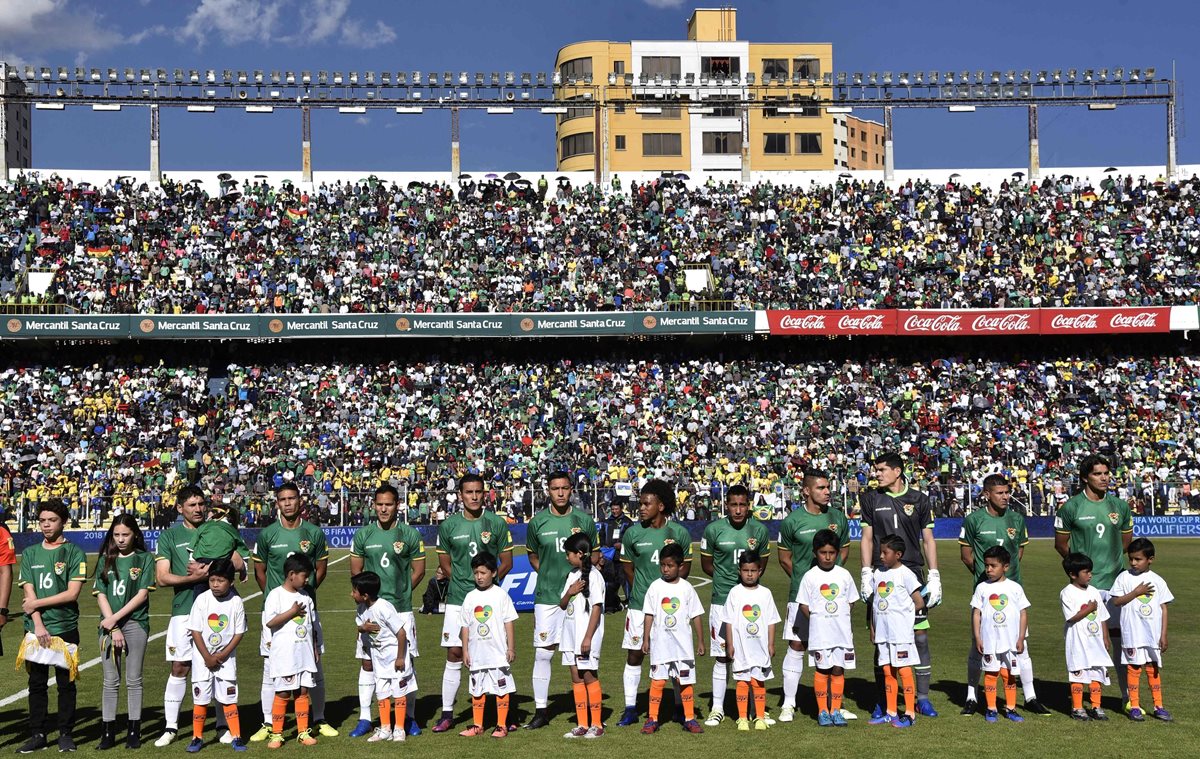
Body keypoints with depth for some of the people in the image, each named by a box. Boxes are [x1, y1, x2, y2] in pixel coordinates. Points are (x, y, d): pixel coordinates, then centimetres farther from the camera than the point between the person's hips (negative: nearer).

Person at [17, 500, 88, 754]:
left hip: (65, 628, -3)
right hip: (36, 629, 3)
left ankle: (66, 734, 10)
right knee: (36, 683, 5)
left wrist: (36, 603, -8)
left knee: (65, 683, 2)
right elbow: (29, 592, 3)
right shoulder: (30, 553, 10)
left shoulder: (74, 552, 0)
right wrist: (38, 625, -9)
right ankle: (37, 735, 12)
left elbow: (72, 593, -8)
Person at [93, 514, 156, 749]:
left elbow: (142, 595, -4)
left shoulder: (144, 559, 3)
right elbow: (100, 596, 3)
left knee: (133, 680, 2)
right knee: (110, 681, 3)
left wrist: (115, 619, -11)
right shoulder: (105, 560, 9)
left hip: (135, 624, -2)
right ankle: (108, 732, 6)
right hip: (109, 625, 2)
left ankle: (134, 731, 6)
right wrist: (114, 629, -7)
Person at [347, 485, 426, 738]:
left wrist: (401, 592, 4)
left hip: (401, 608, -1)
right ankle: (364, 718, 12)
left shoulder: (410, 535, 0)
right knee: (368, 661, 5)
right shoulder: (363, 535, 4)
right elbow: (355, 571, 12)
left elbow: (418, 570, 7)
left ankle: (408, 718, 13)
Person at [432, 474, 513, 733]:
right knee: (454, 654, 0)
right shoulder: (448, 526, 5)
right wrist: (465, 581, 0)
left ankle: (502, 713, 11)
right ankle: (447, 714, 10)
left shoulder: (496, 523, 2)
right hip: (457, 600, 1)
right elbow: (445, 563, 11)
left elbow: (506, 562, 7)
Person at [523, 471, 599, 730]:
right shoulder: (537, 521, 4)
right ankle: (540, 710, 8)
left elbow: (595, 553, 14)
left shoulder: (584, 520, 4)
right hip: (546, 596, 0)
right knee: (543, 653, -1)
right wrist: (548, 575, 3)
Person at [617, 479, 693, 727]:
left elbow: (685, 566, 7)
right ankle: (630, 709, 13)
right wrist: (640, 592, 3)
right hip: (639, 604, 1)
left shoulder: (679, 533, -2)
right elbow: (627, 567, 11)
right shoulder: (633, 533, 0)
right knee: (634, 655, 4)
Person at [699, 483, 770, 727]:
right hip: (722, 600, -2)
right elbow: (706, 563, 7)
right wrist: (727, 578, -3)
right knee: (722, 656, 2)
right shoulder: (713, 529, -3)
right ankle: (717, 708, 12)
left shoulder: (760, 530, 2)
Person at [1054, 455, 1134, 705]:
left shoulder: (1120, 506, 7)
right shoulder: (1071, 507, -4)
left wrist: (1109, 560, 13)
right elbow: (1061, 544, 4)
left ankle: (1127, 696, 14)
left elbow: (1126, 541, 19)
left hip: (1114, 582, 3)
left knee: (1120, 638, 5)